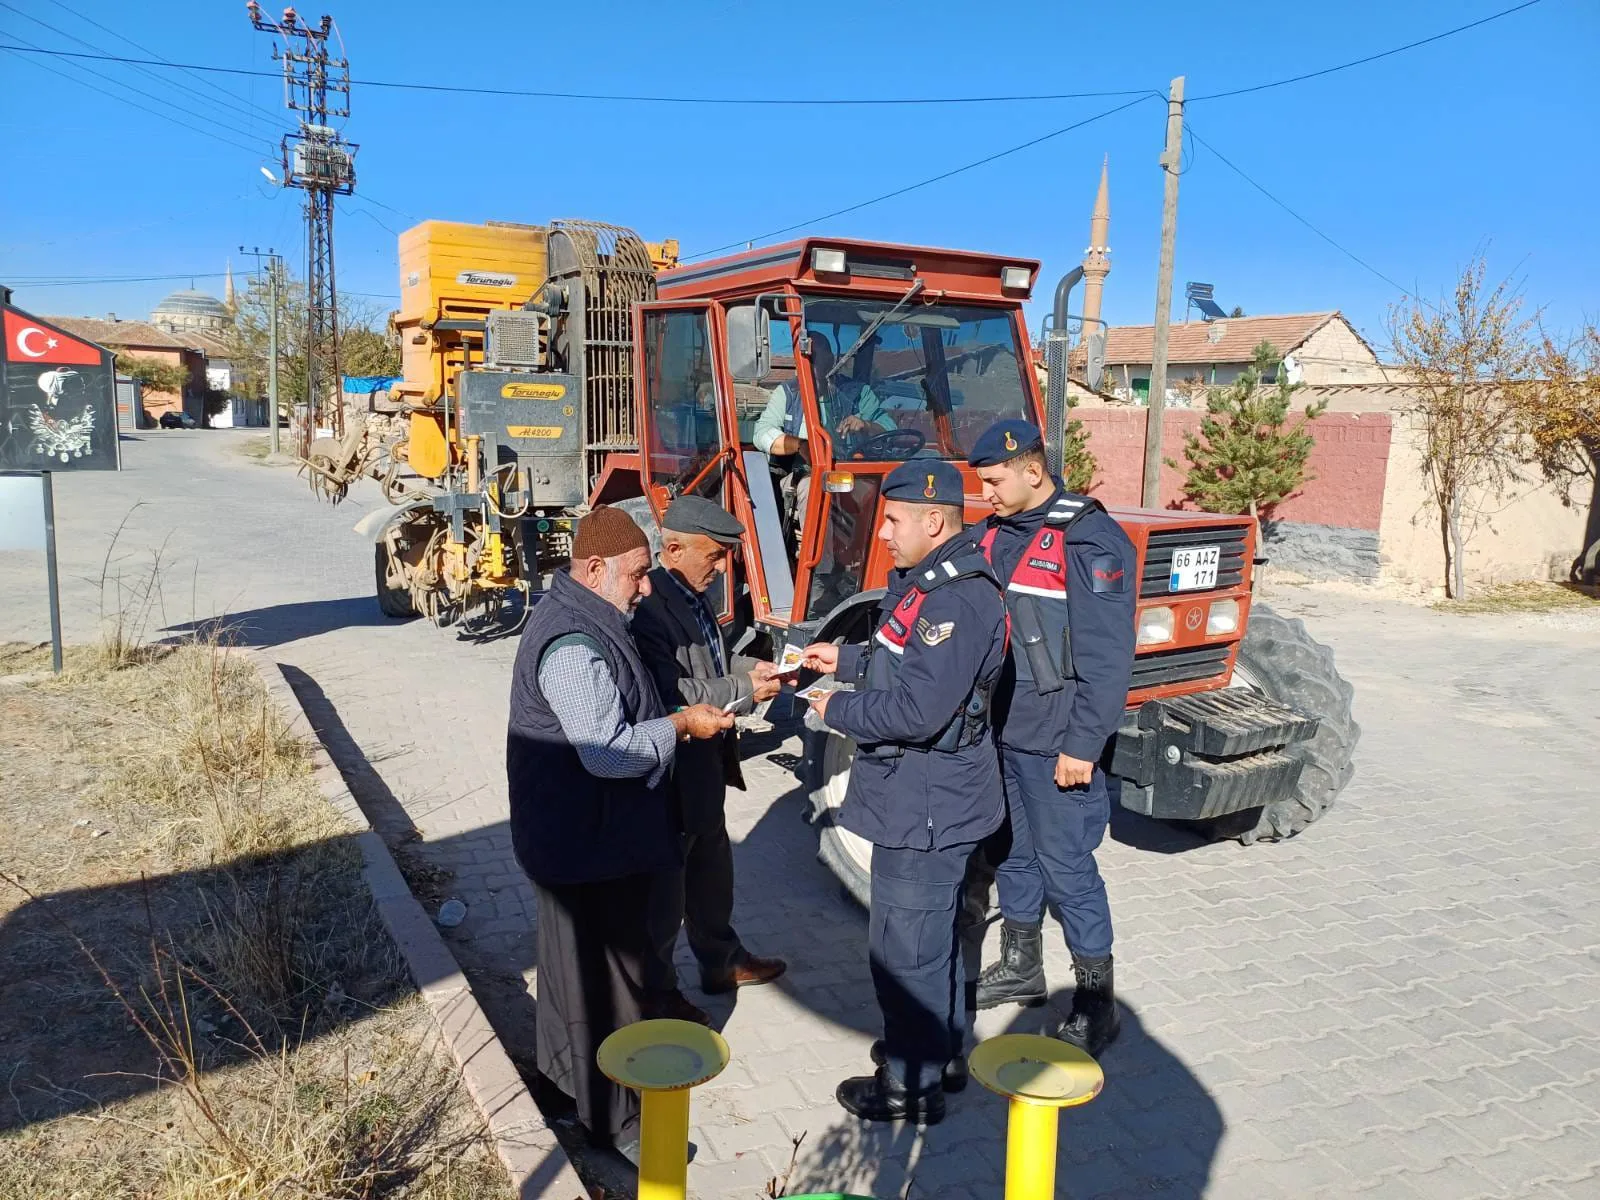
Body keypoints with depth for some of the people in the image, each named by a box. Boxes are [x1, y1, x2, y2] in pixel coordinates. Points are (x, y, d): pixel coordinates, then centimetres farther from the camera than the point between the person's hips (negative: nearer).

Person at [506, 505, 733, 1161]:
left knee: (574, 953, 26)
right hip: (589, 839, -11)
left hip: (578, 831, 11)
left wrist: (670, 719, 4)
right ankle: (612, 1115, 17)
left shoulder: (579, 617, 8)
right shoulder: (574, 644, -27)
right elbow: (609, 751, -31)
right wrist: (682, 724, -20)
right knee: (604, 969, 2)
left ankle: (564, 1061, 45)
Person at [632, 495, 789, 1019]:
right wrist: (745, 691, -23)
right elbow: (670, 693, -30)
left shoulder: (692, 597, 4)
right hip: (670, 773, -9)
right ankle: (655, 991, 27)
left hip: (705, 764, 10)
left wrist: (750, 667, 1)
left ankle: (722, 962, 44)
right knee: (664, 885, 8)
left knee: (712, 869, 25)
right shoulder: (650, 608, -25)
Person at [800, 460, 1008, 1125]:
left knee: (904, 946, 3)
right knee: (930, 932, 24)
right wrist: (846, 659, 11)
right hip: (922, 796, 11)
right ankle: (942, 1052, 42)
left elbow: (919, 710, -30)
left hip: (926, 806, -11)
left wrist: (838, 710, -16)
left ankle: (911, 1087, 21)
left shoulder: (956, 600, -25)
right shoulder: (928, 582, 9)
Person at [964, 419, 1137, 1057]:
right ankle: (1020, 966, 36)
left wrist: (1083, 745, -20)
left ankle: (1096, 1002, 16)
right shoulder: (998, 534, 9)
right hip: (998, 728, 8)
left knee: (1065, 864, 0)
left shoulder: (1089, 540, -16)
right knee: (1011, 850, 18)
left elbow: (1107, 657, -18)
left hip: (1054, 740, -8)